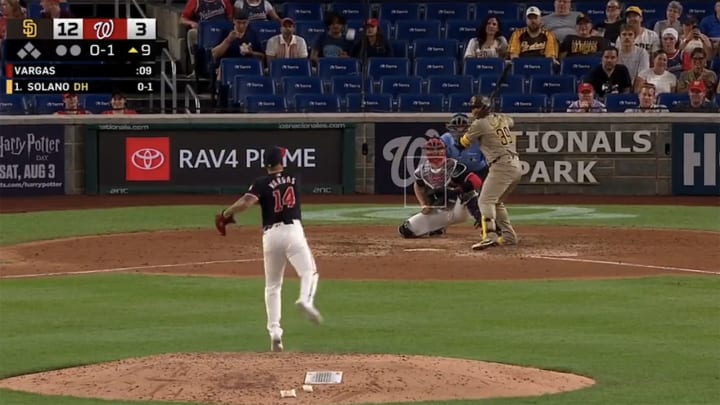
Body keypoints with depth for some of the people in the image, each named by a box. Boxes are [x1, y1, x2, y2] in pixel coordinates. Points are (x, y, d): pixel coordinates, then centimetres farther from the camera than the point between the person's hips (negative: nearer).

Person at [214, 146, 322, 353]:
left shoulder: (262, 184, 0)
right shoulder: (294, 179, 10)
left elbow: (246, 202, -16)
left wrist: (225, 215, -6)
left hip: (271, 234, 0)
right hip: (293, 230, 0)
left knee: (273, 286, 10)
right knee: (309, 272, 5)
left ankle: (275, 332, 2)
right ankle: (306, 300, -29)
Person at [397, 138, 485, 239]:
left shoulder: (453, 166, -23)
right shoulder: (423, 169, -5)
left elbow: (476, 182, -30)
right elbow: (418, 186, 16)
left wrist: (454, 191, -34)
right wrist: (424, 205, 2)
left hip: (458, 209, -5)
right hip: (439, 213, 5)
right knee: (406, 230, -1)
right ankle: (437, 228, 21)